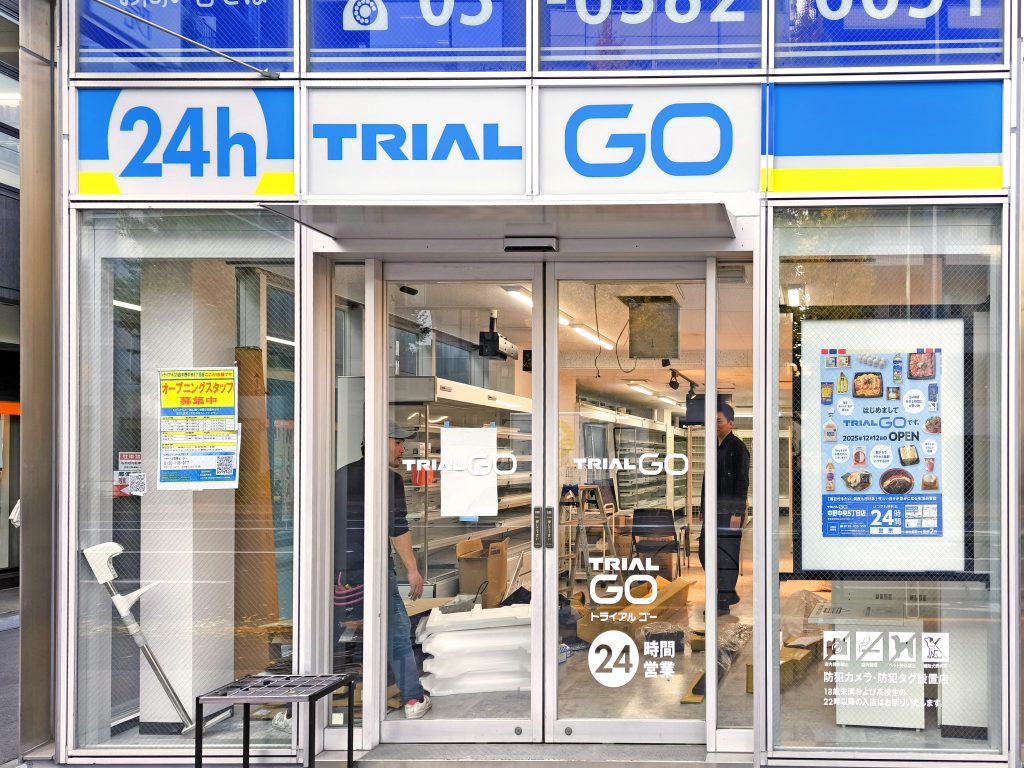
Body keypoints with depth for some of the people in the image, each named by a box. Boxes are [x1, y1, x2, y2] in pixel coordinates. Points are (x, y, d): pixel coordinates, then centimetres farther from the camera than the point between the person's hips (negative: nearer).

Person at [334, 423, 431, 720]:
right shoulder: (388, 478, -6)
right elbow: (397, 528, -12)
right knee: (397, 631, 4)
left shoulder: (342, 475, 15)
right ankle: (413, 699, 6)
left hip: (337, 569, 6)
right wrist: (412, 569, -8)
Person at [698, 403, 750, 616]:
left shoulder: (738, 448, -9)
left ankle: (723, 602, 1)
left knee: (727, 554, -5)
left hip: (730, 509, -8)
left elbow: (742, 482, -13)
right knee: (705, 552, 9)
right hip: (714, 508, 9)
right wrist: (703, 508, 17)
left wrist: (737, 513, -18)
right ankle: (730, 594, 21)